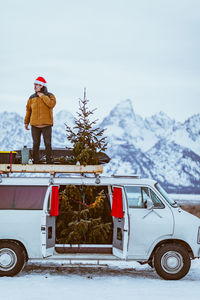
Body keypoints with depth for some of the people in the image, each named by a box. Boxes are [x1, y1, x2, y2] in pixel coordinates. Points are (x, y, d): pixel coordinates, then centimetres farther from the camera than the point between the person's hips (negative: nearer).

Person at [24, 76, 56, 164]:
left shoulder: (50, 96, 3)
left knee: (48, 144, -3)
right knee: (36, 144, 3)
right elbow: (28, 110, 15)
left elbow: (52, 104, -18)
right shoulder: (32, 98, 10)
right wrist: (26, 122, 11)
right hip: (35, 125, 2)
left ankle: (49, 162, 4)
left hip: (46, 125, -2)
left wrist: (42, 96, -12)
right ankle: (35, 162, 9)